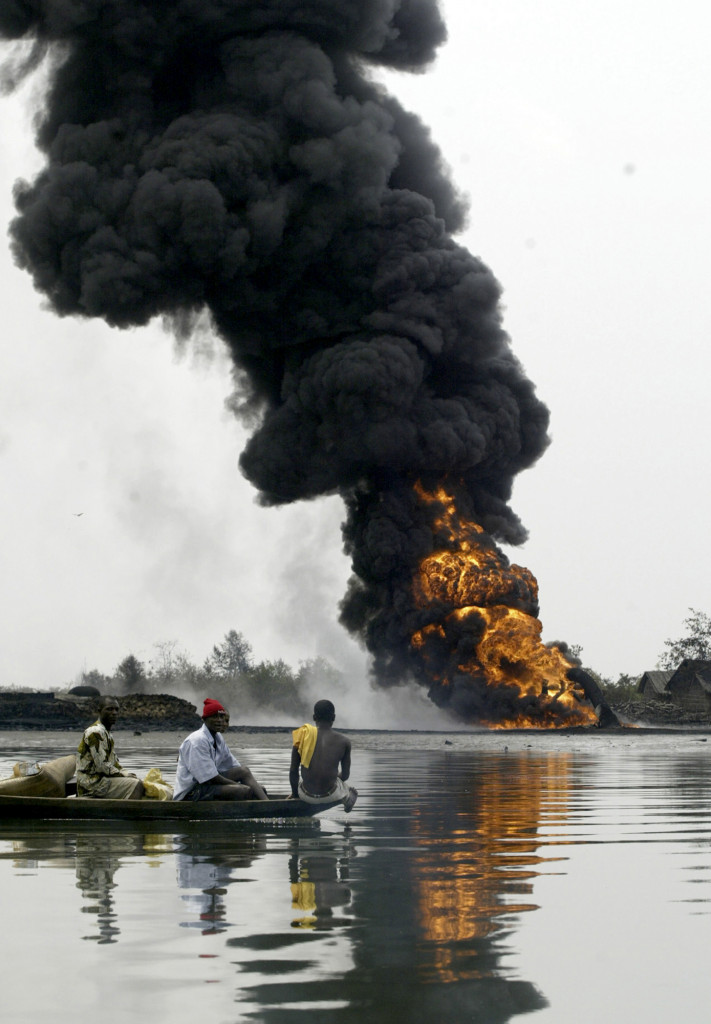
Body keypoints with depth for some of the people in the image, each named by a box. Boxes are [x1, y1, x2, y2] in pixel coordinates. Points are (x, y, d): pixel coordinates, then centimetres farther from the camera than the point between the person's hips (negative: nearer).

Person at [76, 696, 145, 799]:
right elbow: (102, 765, -20)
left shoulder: (107, 733, 18)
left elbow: (114, 761, 22)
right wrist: (122, 774, -11)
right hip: (92, 783, -10)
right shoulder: (95, 732, -15)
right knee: (136, 785, -20)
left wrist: (125, 772, 5)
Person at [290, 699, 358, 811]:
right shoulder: (343, 741, -8)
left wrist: (295, 794, 13)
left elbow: (293, 770, -3)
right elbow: (345, 775, 2)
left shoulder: (303, 736, -7)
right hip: (330, 796, 0)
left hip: (306, 795, 0)